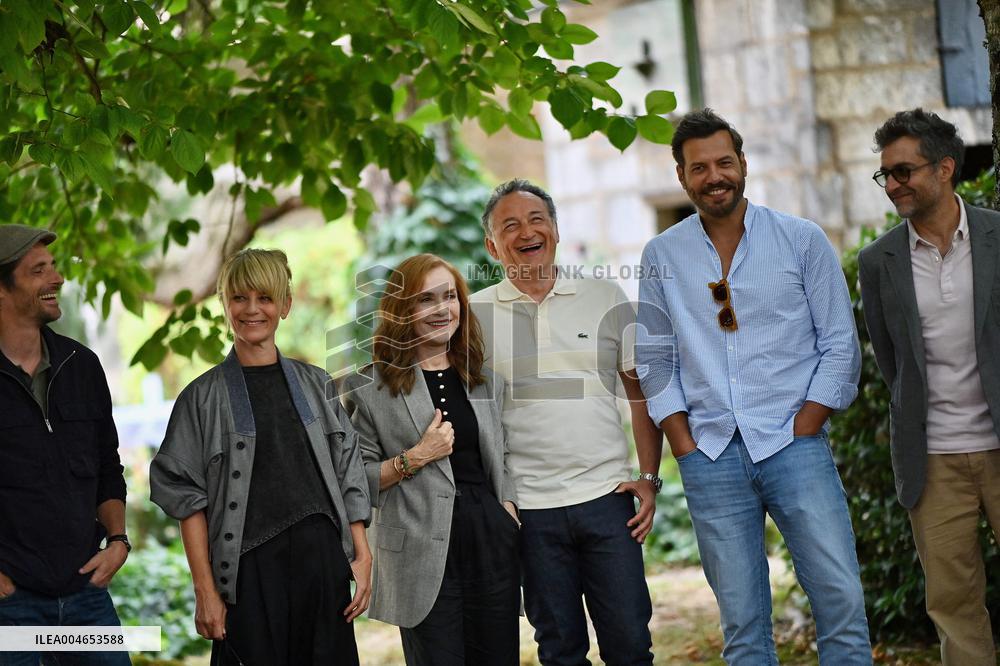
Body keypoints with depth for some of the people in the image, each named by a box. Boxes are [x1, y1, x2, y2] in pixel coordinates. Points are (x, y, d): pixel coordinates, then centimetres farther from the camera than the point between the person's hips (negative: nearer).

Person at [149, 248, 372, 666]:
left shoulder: (316, 385, 12)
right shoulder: (204, 397, 3)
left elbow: (348, 475, 12)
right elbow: (188, 496, -2)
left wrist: (362, 556, 3)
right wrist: (205, 591, -8)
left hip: (322, 558, 3)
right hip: (250, 568, -3)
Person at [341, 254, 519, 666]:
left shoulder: (486, 381, 13)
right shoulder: (371, 387, -1)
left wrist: (511, 522, 2)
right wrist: (415, 458, -14)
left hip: (493, 543, 4)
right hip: (424, 556, -4)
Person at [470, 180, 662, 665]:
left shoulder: (606, 298, 6)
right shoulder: (475, 314, 3)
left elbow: (641, 391, 10)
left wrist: (649, 478, 2)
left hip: (607, 498, 0)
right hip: (529, 510, 0)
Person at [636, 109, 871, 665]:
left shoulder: (803, 240, 3)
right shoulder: (662, 256, 9)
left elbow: (840, 347, 2)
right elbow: (656, 363, 11)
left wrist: (801, 435, -6)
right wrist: (686, 449, 1)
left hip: (794, 445, -1)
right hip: (712, 456, 1)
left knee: (842, 600, -9)